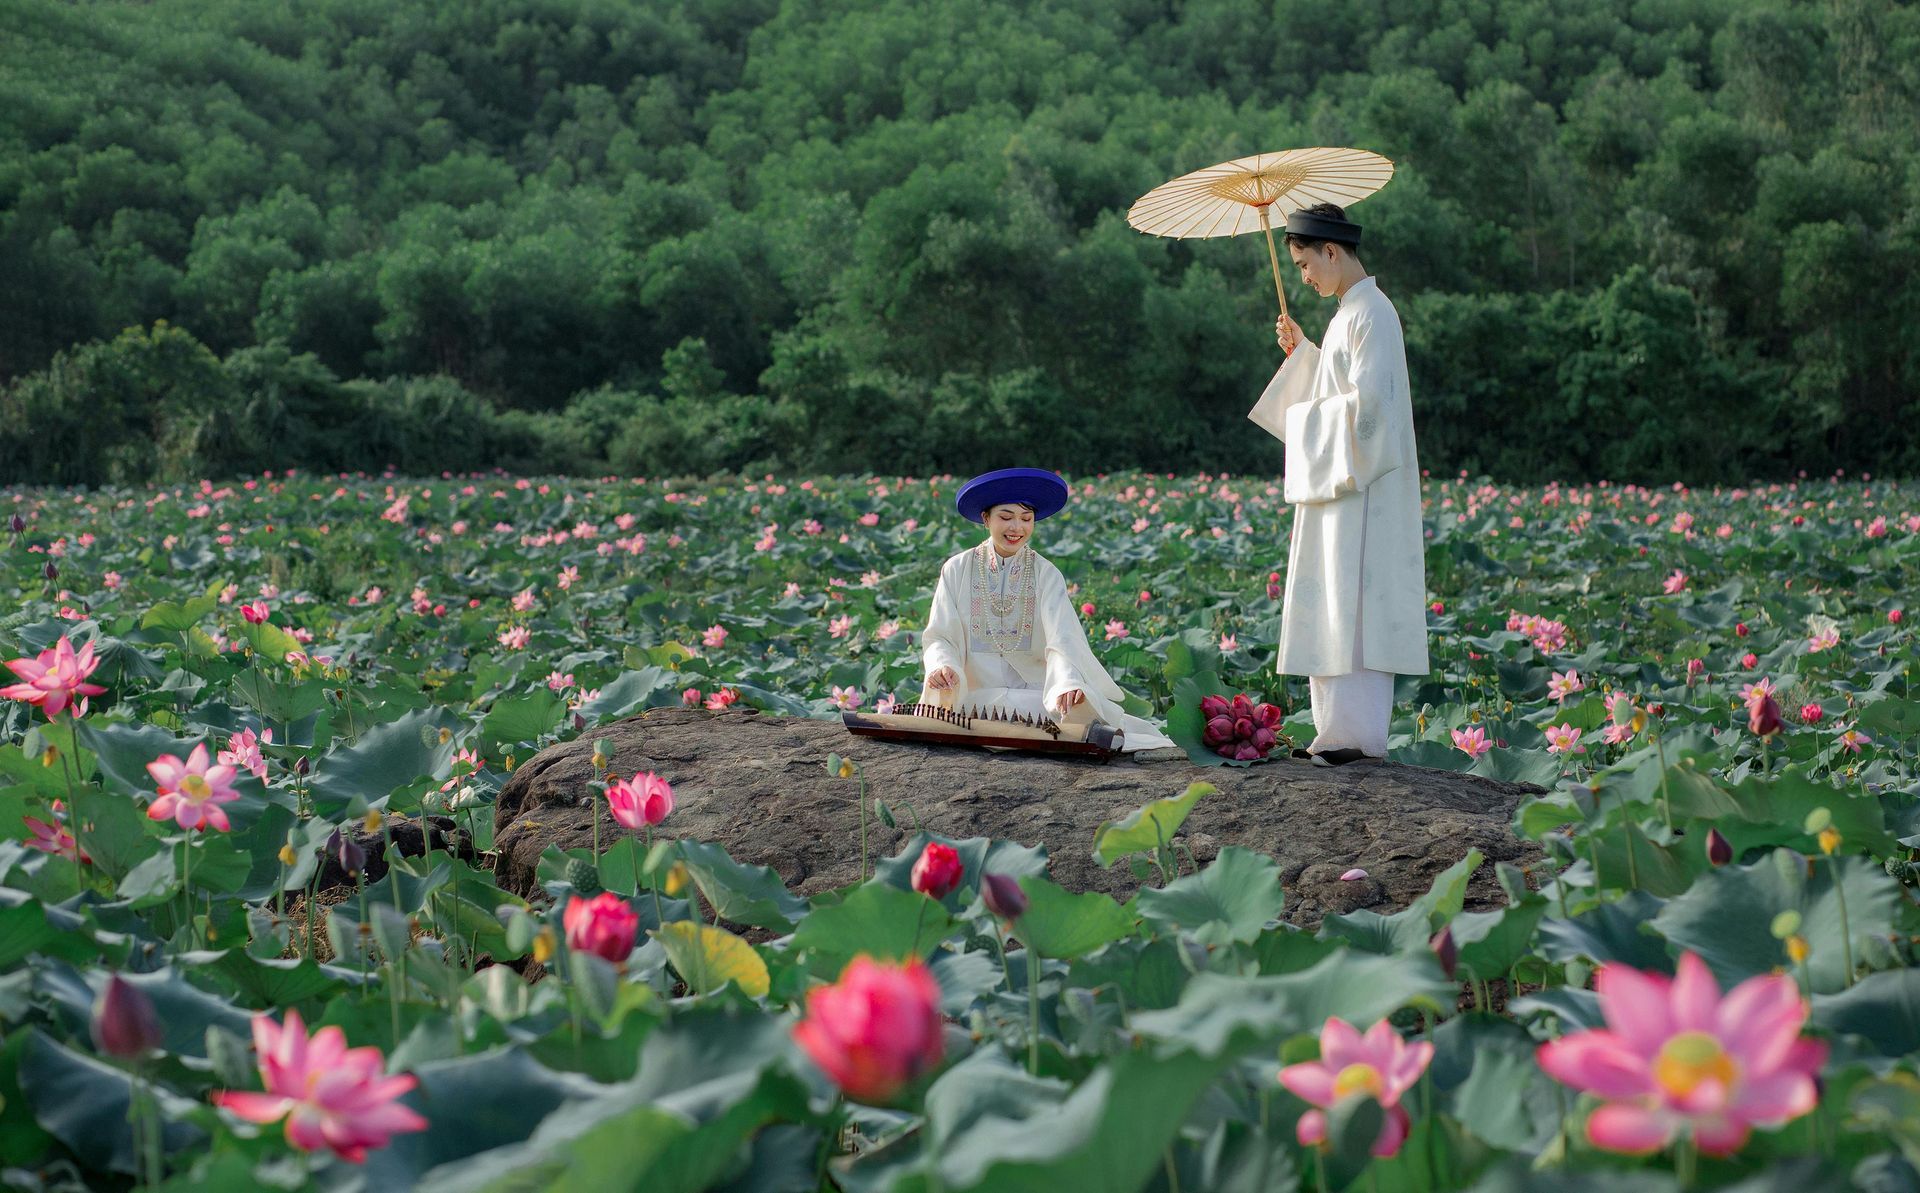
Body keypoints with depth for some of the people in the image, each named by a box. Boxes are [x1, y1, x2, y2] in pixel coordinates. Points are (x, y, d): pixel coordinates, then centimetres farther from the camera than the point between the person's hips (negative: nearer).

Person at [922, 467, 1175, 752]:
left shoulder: (1046, 575, 1)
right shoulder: (957, 570, 2)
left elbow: (1062, 640, -13)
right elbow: (939, 638, -1)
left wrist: (1069, 683, -34)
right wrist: (942, 666, -25)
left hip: (1038, 694, -1)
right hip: (976, 695, 1)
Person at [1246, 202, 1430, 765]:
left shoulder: (1371, 312, -13)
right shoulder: (1349, 312, 17)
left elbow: (1365, 400, -20)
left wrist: (1304, 416, -8)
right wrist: (1301, 354, 13)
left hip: (1362, 486, -10)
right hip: (1336, 481, 10)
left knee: (1353, 606, -9)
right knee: (1333, 608, 9)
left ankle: (1360, 733, -7)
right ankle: (1339, 728, 12)